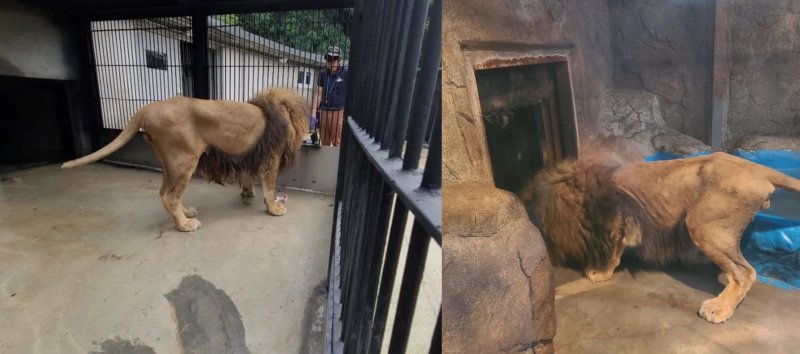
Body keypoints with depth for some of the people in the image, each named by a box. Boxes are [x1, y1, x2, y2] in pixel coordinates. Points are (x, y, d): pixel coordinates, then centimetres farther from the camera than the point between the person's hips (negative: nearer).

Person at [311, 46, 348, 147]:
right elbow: (319, 94, 12)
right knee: (324, 143, 10)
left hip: (338, 112, -4)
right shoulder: (323, 73, 9)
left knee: (337, 143, -8)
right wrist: (314, 112, 8)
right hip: (324, 112, 5)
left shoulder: (346, 74, -3)